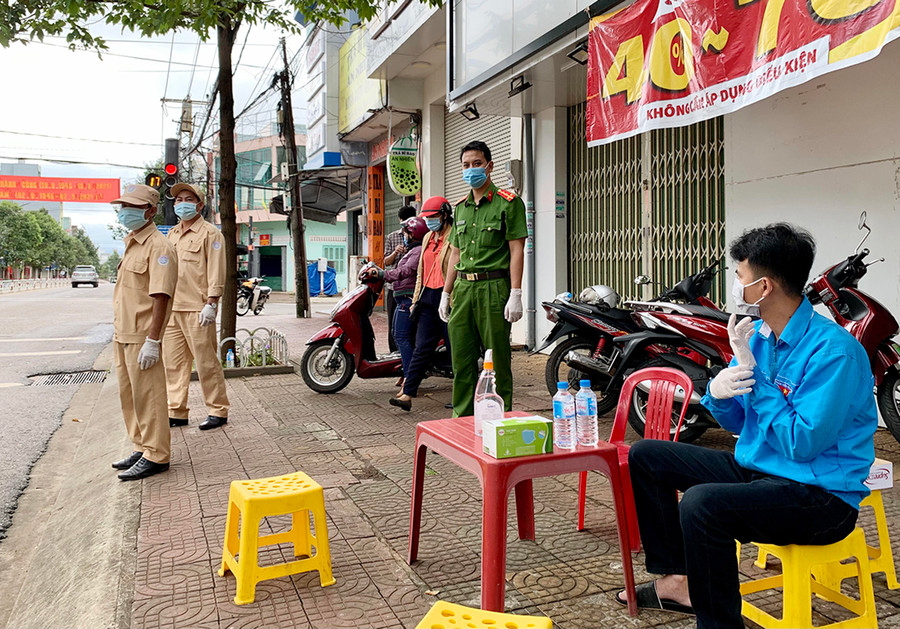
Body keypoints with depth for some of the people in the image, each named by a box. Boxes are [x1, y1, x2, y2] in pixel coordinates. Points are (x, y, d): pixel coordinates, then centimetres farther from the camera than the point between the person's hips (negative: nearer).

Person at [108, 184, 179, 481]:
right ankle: (142, 447, 29)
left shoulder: (158, 246, -14)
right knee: (129, 395, 17)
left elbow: (161, 296, -21)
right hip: (123, 334, 10)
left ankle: (155, 456, 6)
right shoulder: (131, 243, 17)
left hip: (142, 337, -10)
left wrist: (152, 341, -25)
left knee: (148, 396, -3)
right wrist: (119, 332, 20)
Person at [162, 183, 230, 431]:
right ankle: (176, 412, 16)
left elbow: (216, 271, -9)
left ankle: (218, 411, 6)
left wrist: (211, 303, -17)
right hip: (172, 309, 8)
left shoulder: (209, 233, -2)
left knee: (206, 362, -3)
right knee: (173, 363, 8)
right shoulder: (172, 234, 20)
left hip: (197, 310, -7)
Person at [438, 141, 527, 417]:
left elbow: (517, 251, -7)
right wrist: (446, 294, 18)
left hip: (493, 288, -6)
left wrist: (515, 294, -15)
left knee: (498, 361, -2)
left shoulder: (508, 202, -1)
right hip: (463, 289, 6)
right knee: (461, 361, 8)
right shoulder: (460, 207, 19)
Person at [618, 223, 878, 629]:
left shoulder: (833, 349, -21)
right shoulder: (760, 335, 5)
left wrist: (753, 373, -21)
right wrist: (718, 392, -13)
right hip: (755, 470, 9)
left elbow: (803, 443, -25)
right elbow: (737, 423, 11)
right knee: (645, 456, 9)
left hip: (822, 494, -9)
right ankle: (678, 579, 13)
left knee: (701, 502, -36)